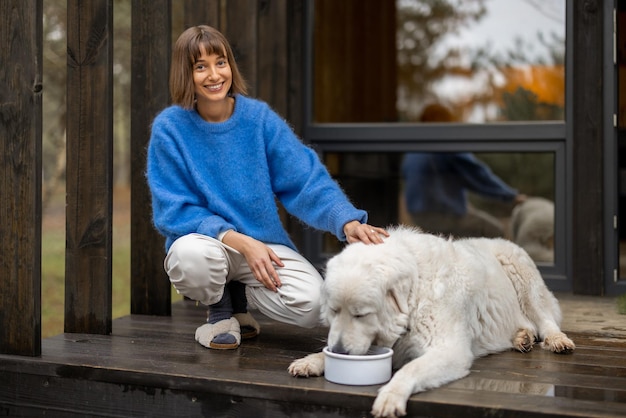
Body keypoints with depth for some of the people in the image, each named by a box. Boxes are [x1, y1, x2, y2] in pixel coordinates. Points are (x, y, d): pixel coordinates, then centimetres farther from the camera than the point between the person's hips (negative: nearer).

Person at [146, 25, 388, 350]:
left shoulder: (259, 117, -4)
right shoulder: (169, 128, -8)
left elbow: (307, 181, -8)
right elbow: (175, 213, -9)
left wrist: (347, 221, -28)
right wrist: (241, 242, -23)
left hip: (263, 243, 2)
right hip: (207, 241, -2)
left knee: (311, 304, -25)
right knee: (193, 254, -39)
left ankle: (240, 295, 10)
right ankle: (219, 308, -1)